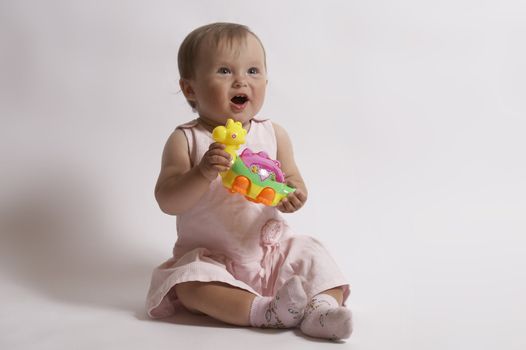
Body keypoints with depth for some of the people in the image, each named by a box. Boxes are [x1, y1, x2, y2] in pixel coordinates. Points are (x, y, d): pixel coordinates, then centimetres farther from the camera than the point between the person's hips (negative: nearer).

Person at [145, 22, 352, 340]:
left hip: (270, 246, 3)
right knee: (190, 285, -30)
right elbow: (167, 201, -18)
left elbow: (293, 180, 4)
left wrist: (293, 195, -22)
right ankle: (266, 311, -36)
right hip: (211, 256, -3)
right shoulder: (185, 140, -10)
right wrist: (203, 173, -37)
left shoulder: (274, 135, 0)